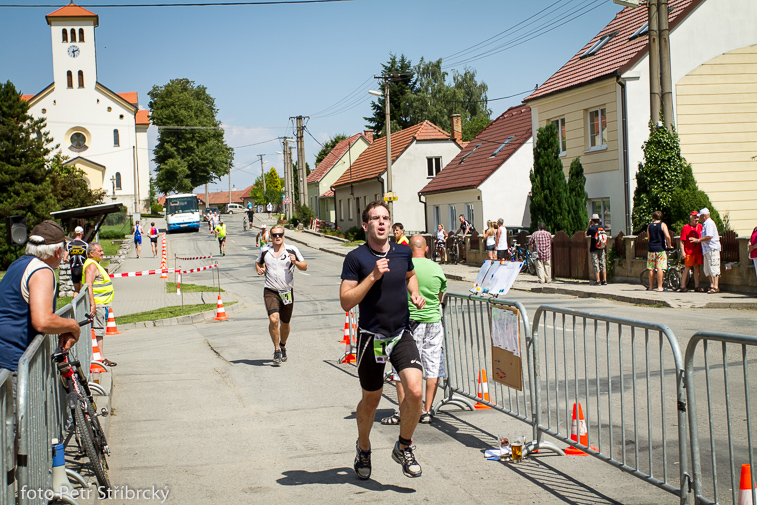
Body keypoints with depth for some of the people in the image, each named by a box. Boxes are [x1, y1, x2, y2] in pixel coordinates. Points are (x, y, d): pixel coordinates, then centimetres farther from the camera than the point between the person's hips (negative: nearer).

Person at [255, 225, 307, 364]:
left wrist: (295, 262, -16)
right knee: (273, 319, -20)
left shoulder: (292, 250, 0)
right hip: (270, 291, -1)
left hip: (287, 291, 1)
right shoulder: (265, 250, 5)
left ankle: (283, 346, 39)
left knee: (285, 323, 12)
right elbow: (258, 262, 24)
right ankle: (276, 350, -5)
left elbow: (304, 267, 4)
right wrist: (259, 269, 2)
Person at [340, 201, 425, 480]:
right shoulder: (356, 258, -9)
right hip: (371, 338, -2)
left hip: (402, 335, 3)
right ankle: (363, 449, 40)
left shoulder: (403, 253, 4)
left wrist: (415, 293, 7)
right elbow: (346, 302, -14)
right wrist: (373, 276, -22)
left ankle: (404, 447, 6)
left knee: (414, 390, -17)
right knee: (371, 400, 12)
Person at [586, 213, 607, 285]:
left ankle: (598, 281, -2)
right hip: (601, 249, 4)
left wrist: (589, 225, 5)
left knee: (596, 266, 0)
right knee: (603, 264, 9)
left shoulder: (591, 228, -12)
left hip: (594, 249, -4)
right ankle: (604, 280, 8)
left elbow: (586, 234, 5)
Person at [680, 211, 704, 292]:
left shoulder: (700, 227, 12)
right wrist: (682, 252, -14)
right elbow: (682, 241, -7)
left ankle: (697, 286, 11)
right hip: (689, 252, -5)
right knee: (687, 269, -1)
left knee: (697, 269, 7)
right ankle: (683, 286, 6)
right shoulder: (685, 227, -4)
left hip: (698, 252, 5)